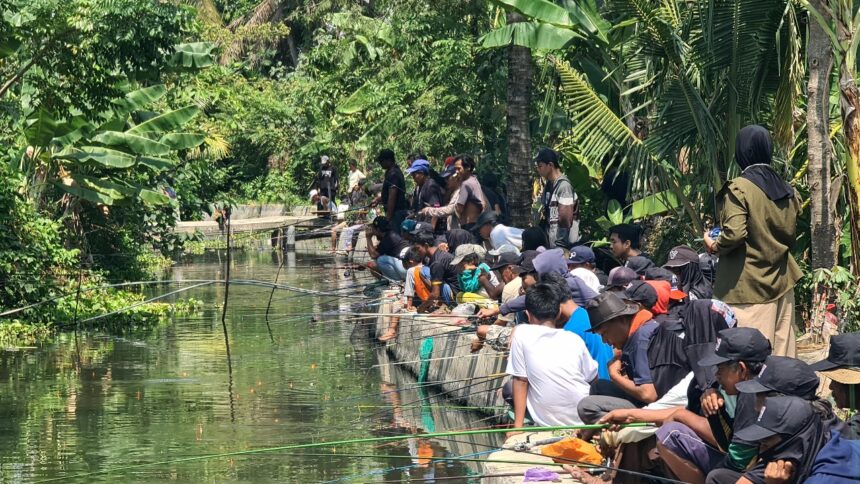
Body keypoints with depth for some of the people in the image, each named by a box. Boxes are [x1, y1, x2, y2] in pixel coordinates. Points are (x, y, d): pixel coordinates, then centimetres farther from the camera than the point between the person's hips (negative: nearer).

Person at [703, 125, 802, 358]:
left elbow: (734, 234, -20)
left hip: (749, 286, -7)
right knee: (782, 344, 10)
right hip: (781, 281, 7)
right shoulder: (787, 190, 8)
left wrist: (714, 246, -2)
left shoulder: (738, 189, -12)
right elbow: (790, 233, 14)